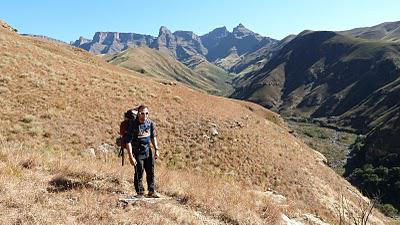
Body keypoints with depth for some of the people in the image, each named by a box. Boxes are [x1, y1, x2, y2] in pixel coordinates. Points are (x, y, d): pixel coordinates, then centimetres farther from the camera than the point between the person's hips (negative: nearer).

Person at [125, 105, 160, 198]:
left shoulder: (150, 123, -1)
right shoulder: (133, 125, -18)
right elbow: (128, 141, -17)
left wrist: (156, 150, 11)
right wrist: (131, 157, -21)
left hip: (148, 151, 5)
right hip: (138, 153, -5)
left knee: (151, 172, 11)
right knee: (139, 173, -1)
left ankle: (151, 191, 24)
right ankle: (140, 193, 15)